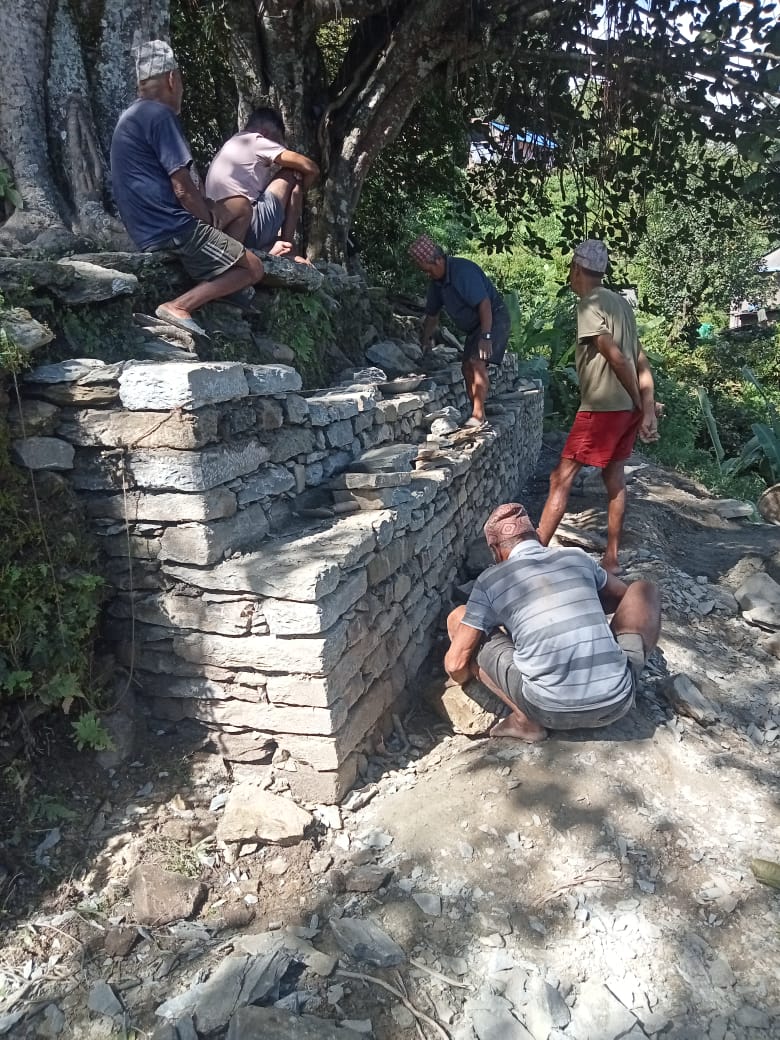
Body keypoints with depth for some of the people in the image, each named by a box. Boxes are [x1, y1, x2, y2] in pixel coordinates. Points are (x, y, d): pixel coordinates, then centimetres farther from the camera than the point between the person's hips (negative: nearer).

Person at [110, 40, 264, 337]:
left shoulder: (130, 117, 20)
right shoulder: (159, 115, -11)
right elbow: (184, 190, -17)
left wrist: (207, 220, 19)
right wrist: (211, 222, 0)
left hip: (148, 231, 10)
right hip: (174, 229, -10)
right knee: (252, 269, -5)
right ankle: (179, 306, -19)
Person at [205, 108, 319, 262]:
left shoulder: (231, 145, 25)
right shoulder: (257, 141, 0)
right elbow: (312, 168, 0)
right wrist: (298, 192, 16)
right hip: (250, 232, -9)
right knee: (293, 176, 7)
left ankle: (268, 247, 10)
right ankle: (288, 248, 4)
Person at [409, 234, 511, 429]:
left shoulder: (463, 270, -24)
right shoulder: (437, 281, 4)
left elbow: (484, 304, -29)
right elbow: (432, 314, 18)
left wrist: (486, 337, -32)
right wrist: (425, 340, 18)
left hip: (493, 319, -9)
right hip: (474, 325, 9)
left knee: (477, 362, -23)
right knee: (467, 367, 3)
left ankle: (478, 416, -22)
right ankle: (476, 415, 9)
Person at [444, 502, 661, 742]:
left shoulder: (490, 580, 3)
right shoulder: (577, 557, 11)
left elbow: (455, 664, 4)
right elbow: (622, 595, 32)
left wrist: (467, 677, 27)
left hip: (551, 712, -3)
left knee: (457, 618, 13)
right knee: (643, 590, 26)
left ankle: (525, 720, 6)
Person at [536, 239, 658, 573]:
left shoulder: (589, 305, -11)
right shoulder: (620, 302, 15)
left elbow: (616, 358, -19)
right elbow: (641, 361, 10)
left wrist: (639, 402, -8)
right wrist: (647, 409, 6)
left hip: (602, 408, -9)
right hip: (626, 407, 9)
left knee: (561, 479, -5)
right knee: (614, 477, 14)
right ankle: (611, 558, 20)